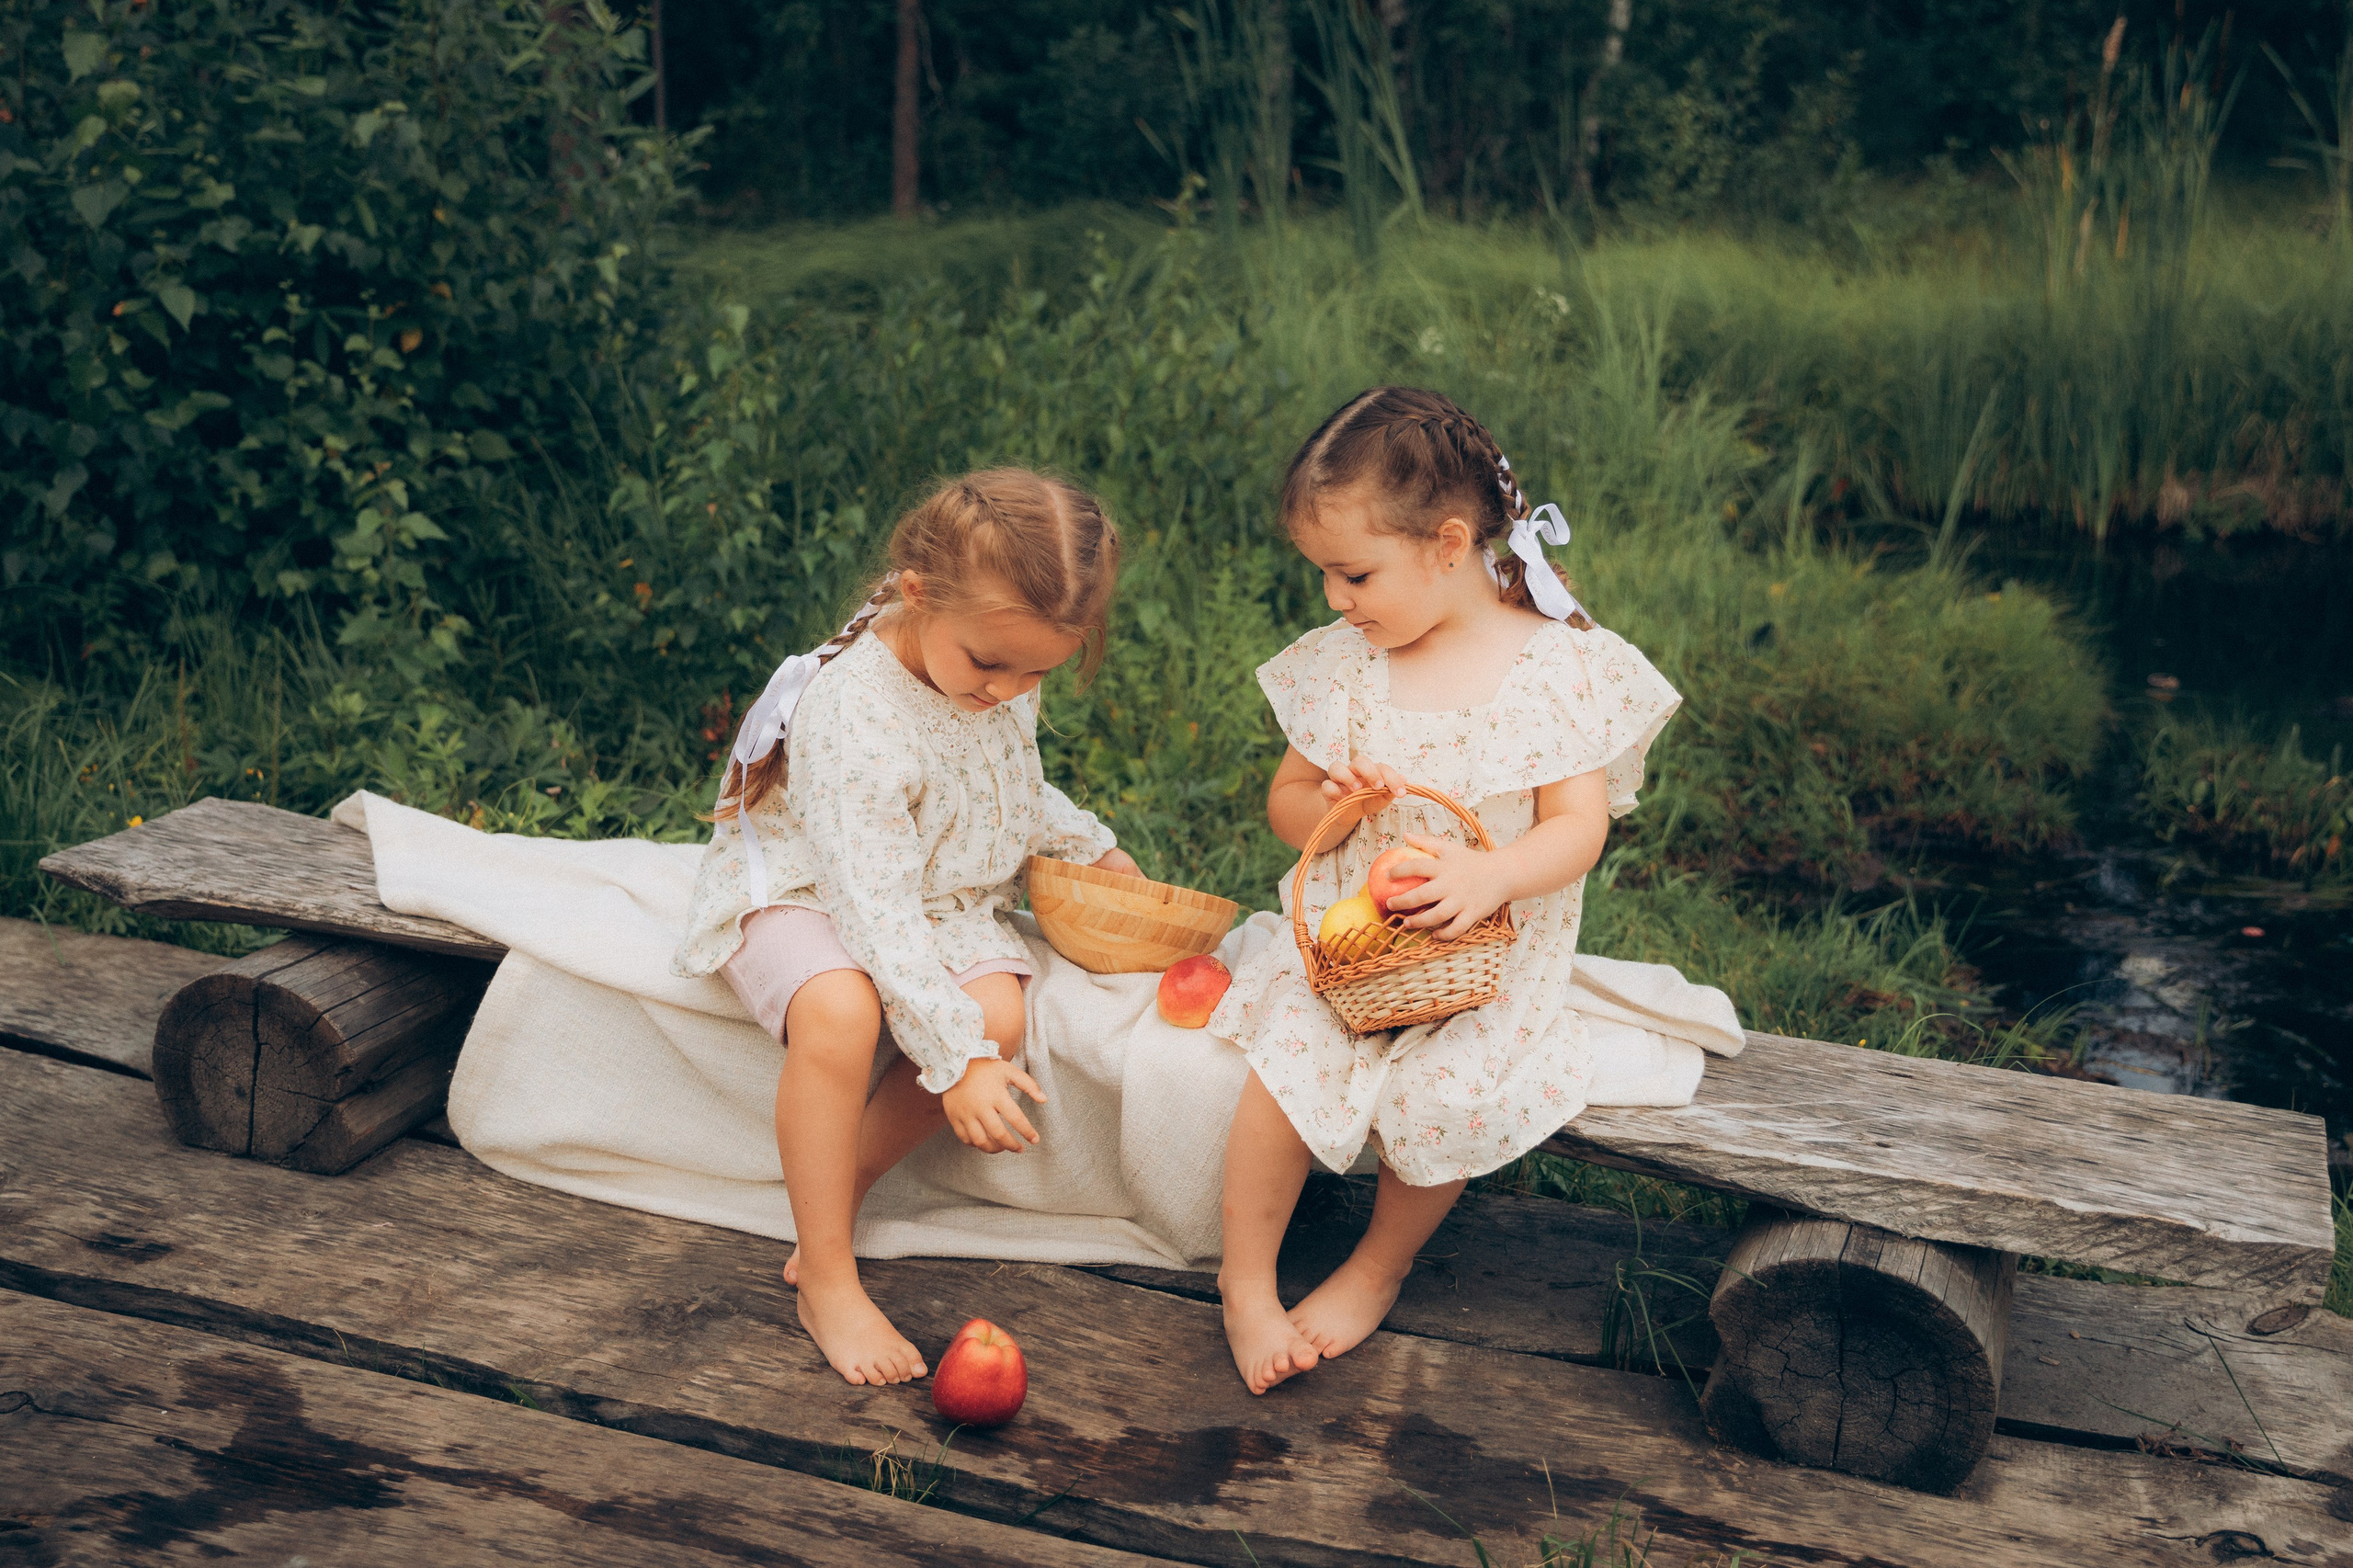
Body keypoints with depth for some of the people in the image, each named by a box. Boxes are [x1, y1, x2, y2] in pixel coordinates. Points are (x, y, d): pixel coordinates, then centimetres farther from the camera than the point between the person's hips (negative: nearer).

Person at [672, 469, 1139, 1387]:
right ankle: (827, 1283, -20)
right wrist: (956, 1060, -37)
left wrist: (1087, 846, 13)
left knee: (999, 1014, -25)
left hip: (941, 897, 6)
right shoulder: (856, 714, -33)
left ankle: (830, 1205, -7)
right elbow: (875, 911, -35)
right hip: (799, 892, -6)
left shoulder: (1003, 674, -8)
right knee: (840, 1011, -38)